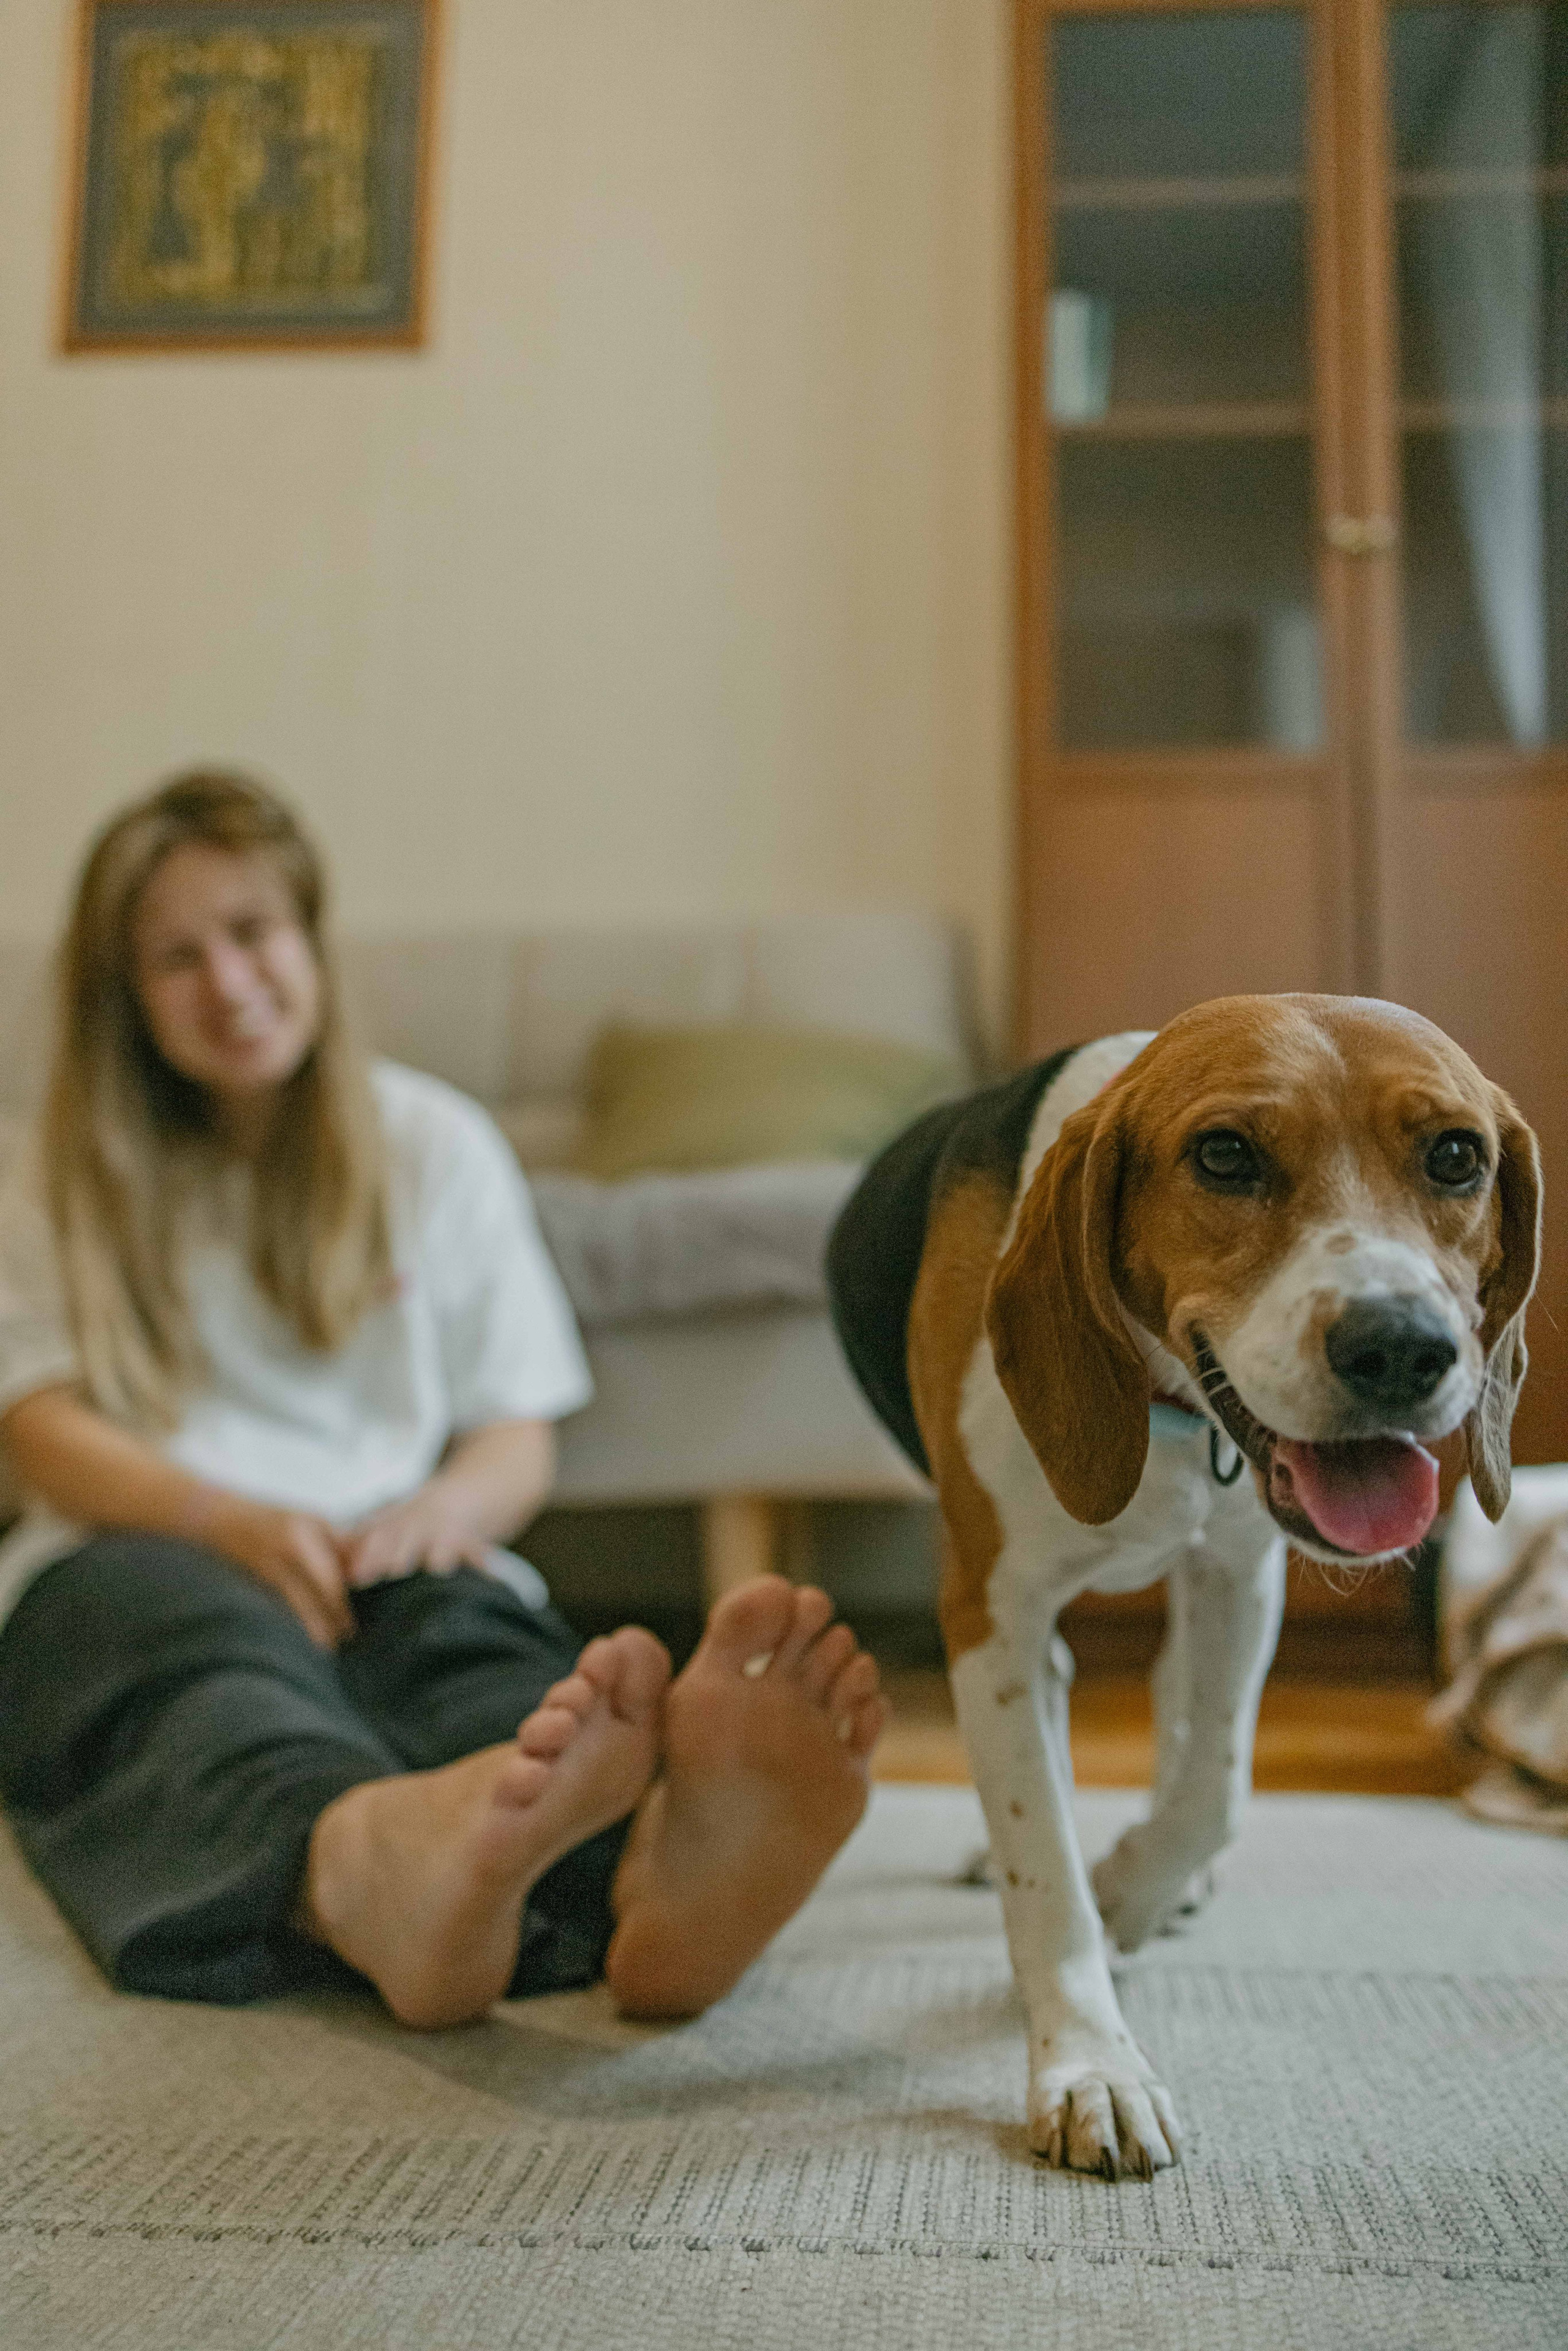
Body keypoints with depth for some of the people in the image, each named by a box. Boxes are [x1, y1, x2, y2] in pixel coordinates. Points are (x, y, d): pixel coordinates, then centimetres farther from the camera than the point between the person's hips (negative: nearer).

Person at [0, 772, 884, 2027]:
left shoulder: (437, 1144, 18)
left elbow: (520, 1440, 14)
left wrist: (445, 1509, -12)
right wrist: (238, 1519, -17)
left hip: (399, 1558, 1)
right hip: (144, 1555, 0)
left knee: (465, 1633, -36)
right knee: (220, 1665, -38)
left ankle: (658, 1862, -72)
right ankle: (384, 1867, -74)